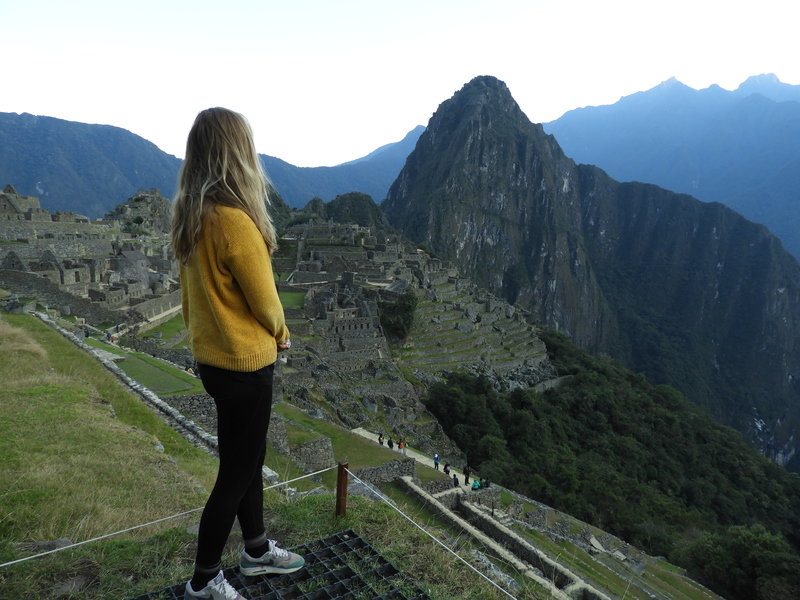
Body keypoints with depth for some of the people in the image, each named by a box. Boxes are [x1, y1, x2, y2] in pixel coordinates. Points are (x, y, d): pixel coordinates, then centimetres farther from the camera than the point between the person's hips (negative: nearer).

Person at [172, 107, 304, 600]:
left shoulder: (192, 216, 1)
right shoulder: (235, 220, -25)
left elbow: (195, 289, 8)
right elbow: (265, 300, -16)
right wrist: (281, 334, 3)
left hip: (213, 355, 9)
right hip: (244, 363, -8)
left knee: (248, 458, 22)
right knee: (237, 472, 9)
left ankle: (257, 551, 42)